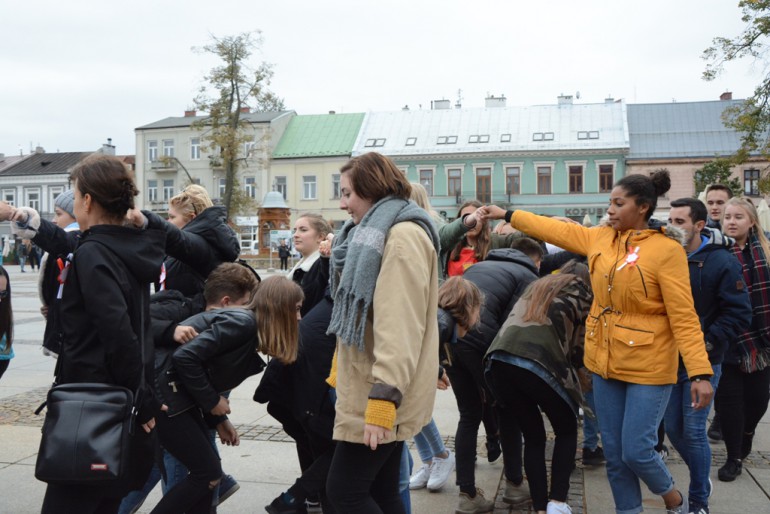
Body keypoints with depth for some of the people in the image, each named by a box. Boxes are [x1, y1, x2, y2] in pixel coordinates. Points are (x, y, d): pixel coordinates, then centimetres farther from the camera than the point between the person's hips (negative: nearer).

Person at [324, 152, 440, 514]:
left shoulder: (403, 236, -17)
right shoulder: (373, 235, 16)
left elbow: (400, 326, -25)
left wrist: (382, 401, -28)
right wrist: (340, 371, 22)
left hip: (380, 394, -10)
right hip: (366, 386, 10)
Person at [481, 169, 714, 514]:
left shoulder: (667, 251, -15)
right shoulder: (600, 238, 4)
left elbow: (684, 316, -17)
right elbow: (558, 230, 15)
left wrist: (700, 372, -22)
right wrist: (507, 215, 18)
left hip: (648, 367, -6)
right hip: (604, 362, 6)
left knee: (635, 452, -2)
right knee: (613, 453, 12)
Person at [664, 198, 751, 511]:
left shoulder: (721, 261, -10)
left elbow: (739, 313, -12)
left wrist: (707, 343, -17)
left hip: (703, 362, -5)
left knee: (693, 431, -3)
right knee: (673, 428, 10)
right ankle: (702, 481, 35)